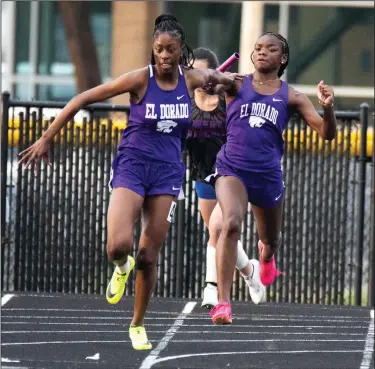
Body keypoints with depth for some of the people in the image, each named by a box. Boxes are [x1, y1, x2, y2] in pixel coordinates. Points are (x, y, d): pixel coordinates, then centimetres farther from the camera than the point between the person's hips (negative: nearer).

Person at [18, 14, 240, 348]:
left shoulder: (191, 79, -2)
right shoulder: (140, 79, -13)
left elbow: (211, 76, 26)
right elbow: (83, 99, -10)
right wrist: (47, 138, -11)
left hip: (168, 171, 3)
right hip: (132, 166, -3)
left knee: (149, 257, 3)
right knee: (118, 246, -21)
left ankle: (138, 324, 22)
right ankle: (122, 267, 17)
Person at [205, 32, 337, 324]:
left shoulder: (291, 97, 3)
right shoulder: (237, 85, 1)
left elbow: (327, 134, -1)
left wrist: (328, 108, -20)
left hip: (268, 174, 2)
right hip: (232, 168, -2)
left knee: (271, 239, 20)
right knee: (231, 224, -28)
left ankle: (266, 256, 62)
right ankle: (223, 303, -28)